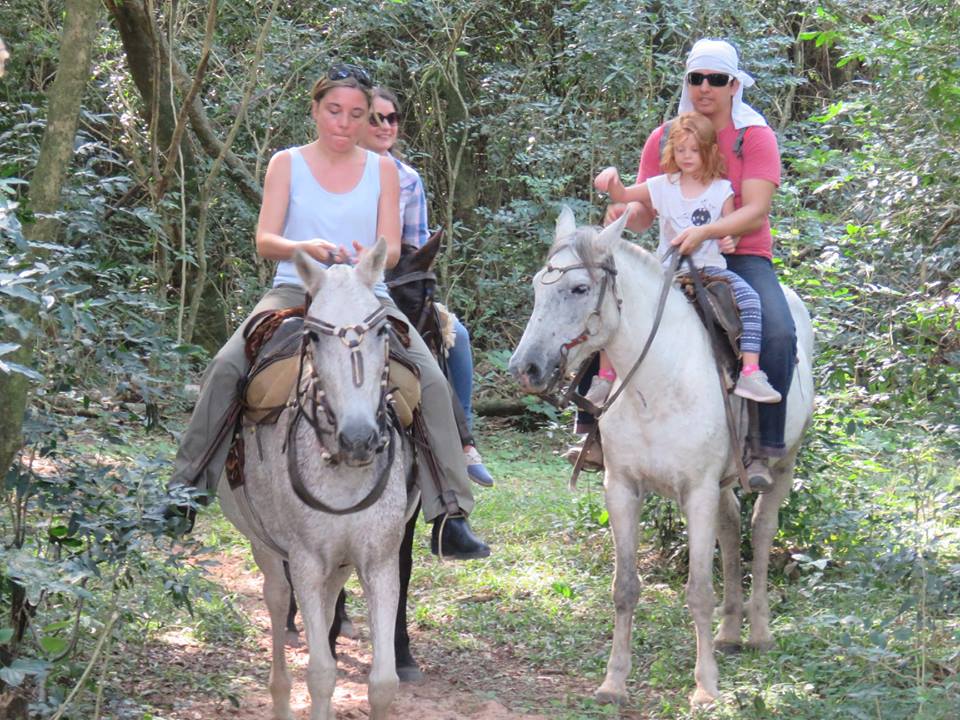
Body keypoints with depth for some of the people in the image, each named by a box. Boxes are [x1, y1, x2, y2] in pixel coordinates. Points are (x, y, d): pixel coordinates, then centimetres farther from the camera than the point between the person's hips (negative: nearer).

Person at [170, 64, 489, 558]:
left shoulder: (382, 169, 11)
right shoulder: (287, 164, 7)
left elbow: (392, 248, 5)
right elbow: (264, 241, -2)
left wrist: (370, 258, -20)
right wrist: (307, 247, -23)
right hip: (295, 291, -1)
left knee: (431, 381, -22)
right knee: (226, 366, -26)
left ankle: (449, 515, -20)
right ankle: (185, 487, -14)